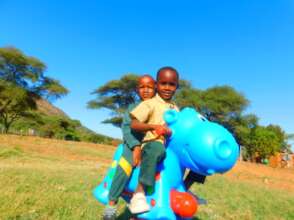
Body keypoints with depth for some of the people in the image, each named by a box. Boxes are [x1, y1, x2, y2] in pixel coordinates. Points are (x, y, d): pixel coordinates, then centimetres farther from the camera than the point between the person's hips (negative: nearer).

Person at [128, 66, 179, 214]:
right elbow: (133, 125, -11)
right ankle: (139, 193, -32)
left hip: (171, 146, 8)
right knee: (157, 149, -43)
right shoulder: (150, 104, -3)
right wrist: (154, 126, -21)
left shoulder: (175, 109, 18)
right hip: (152, 143, -7)